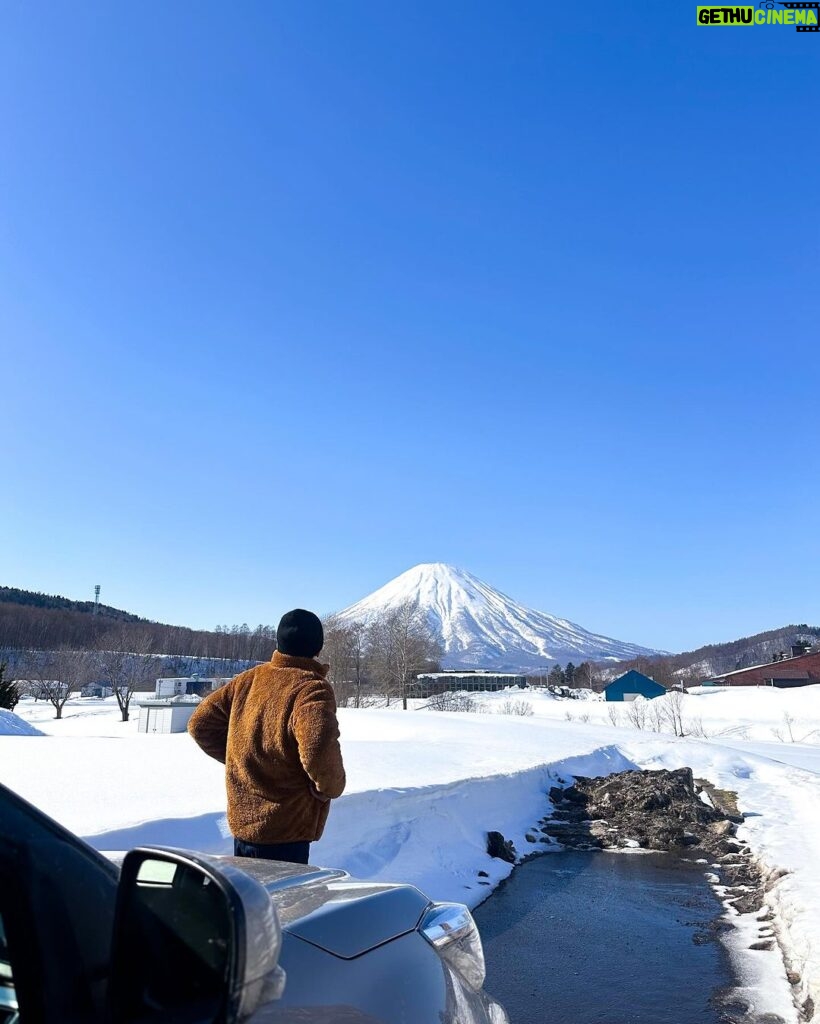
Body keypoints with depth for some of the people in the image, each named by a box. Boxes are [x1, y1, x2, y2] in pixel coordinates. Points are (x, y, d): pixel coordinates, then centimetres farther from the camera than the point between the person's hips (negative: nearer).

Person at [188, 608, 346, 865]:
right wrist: (331, 787, -13)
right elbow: (318, 750, -33)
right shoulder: (312, 688, -19)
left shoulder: (248, 679, 3)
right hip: (285, 830, -7)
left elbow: (200, 723, 8)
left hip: (241, 821, 7)